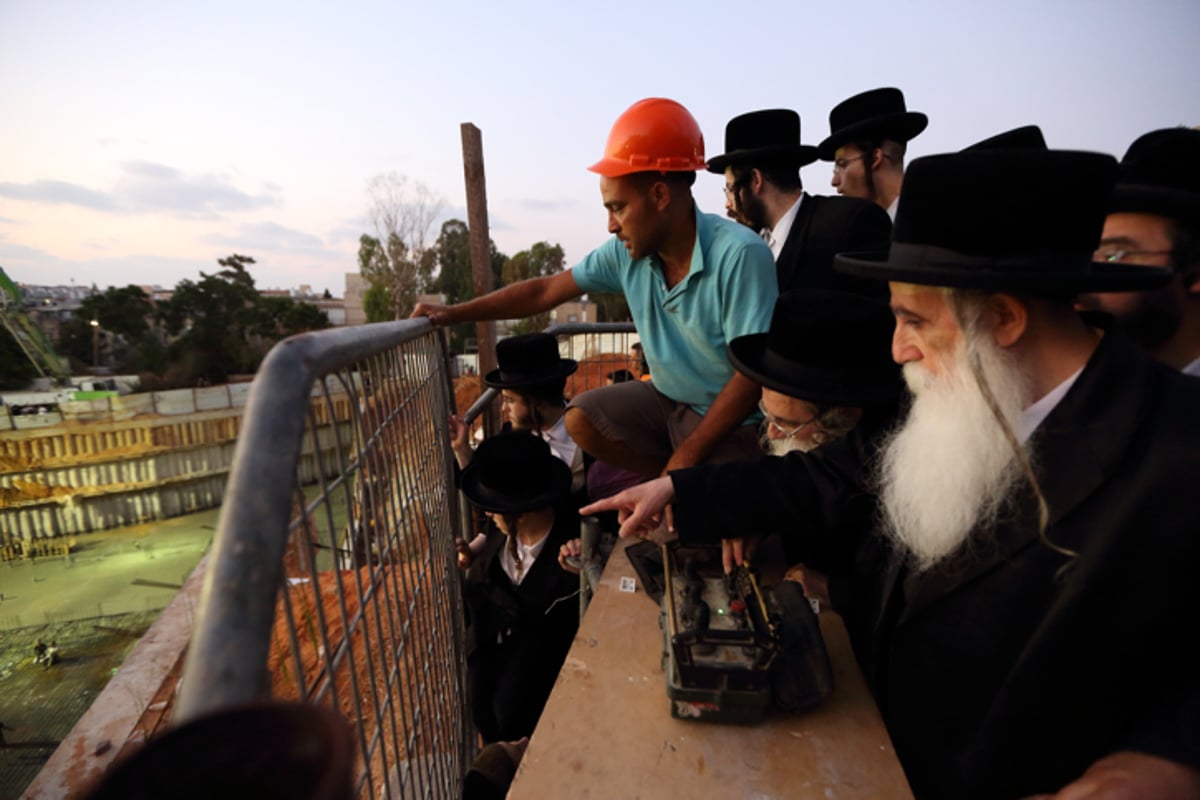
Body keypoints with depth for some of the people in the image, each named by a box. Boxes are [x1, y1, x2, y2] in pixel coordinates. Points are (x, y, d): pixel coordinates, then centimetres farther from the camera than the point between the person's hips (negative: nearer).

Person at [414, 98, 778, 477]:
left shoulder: (739, 255, -26)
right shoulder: (625, 252, -8)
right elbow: (545, 291, 0)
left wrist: (687, 457, -23)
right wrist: (455, 313, 0)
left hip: (731, 422, -6)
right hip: (666, 399, 6)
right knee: (581, 417, -6)